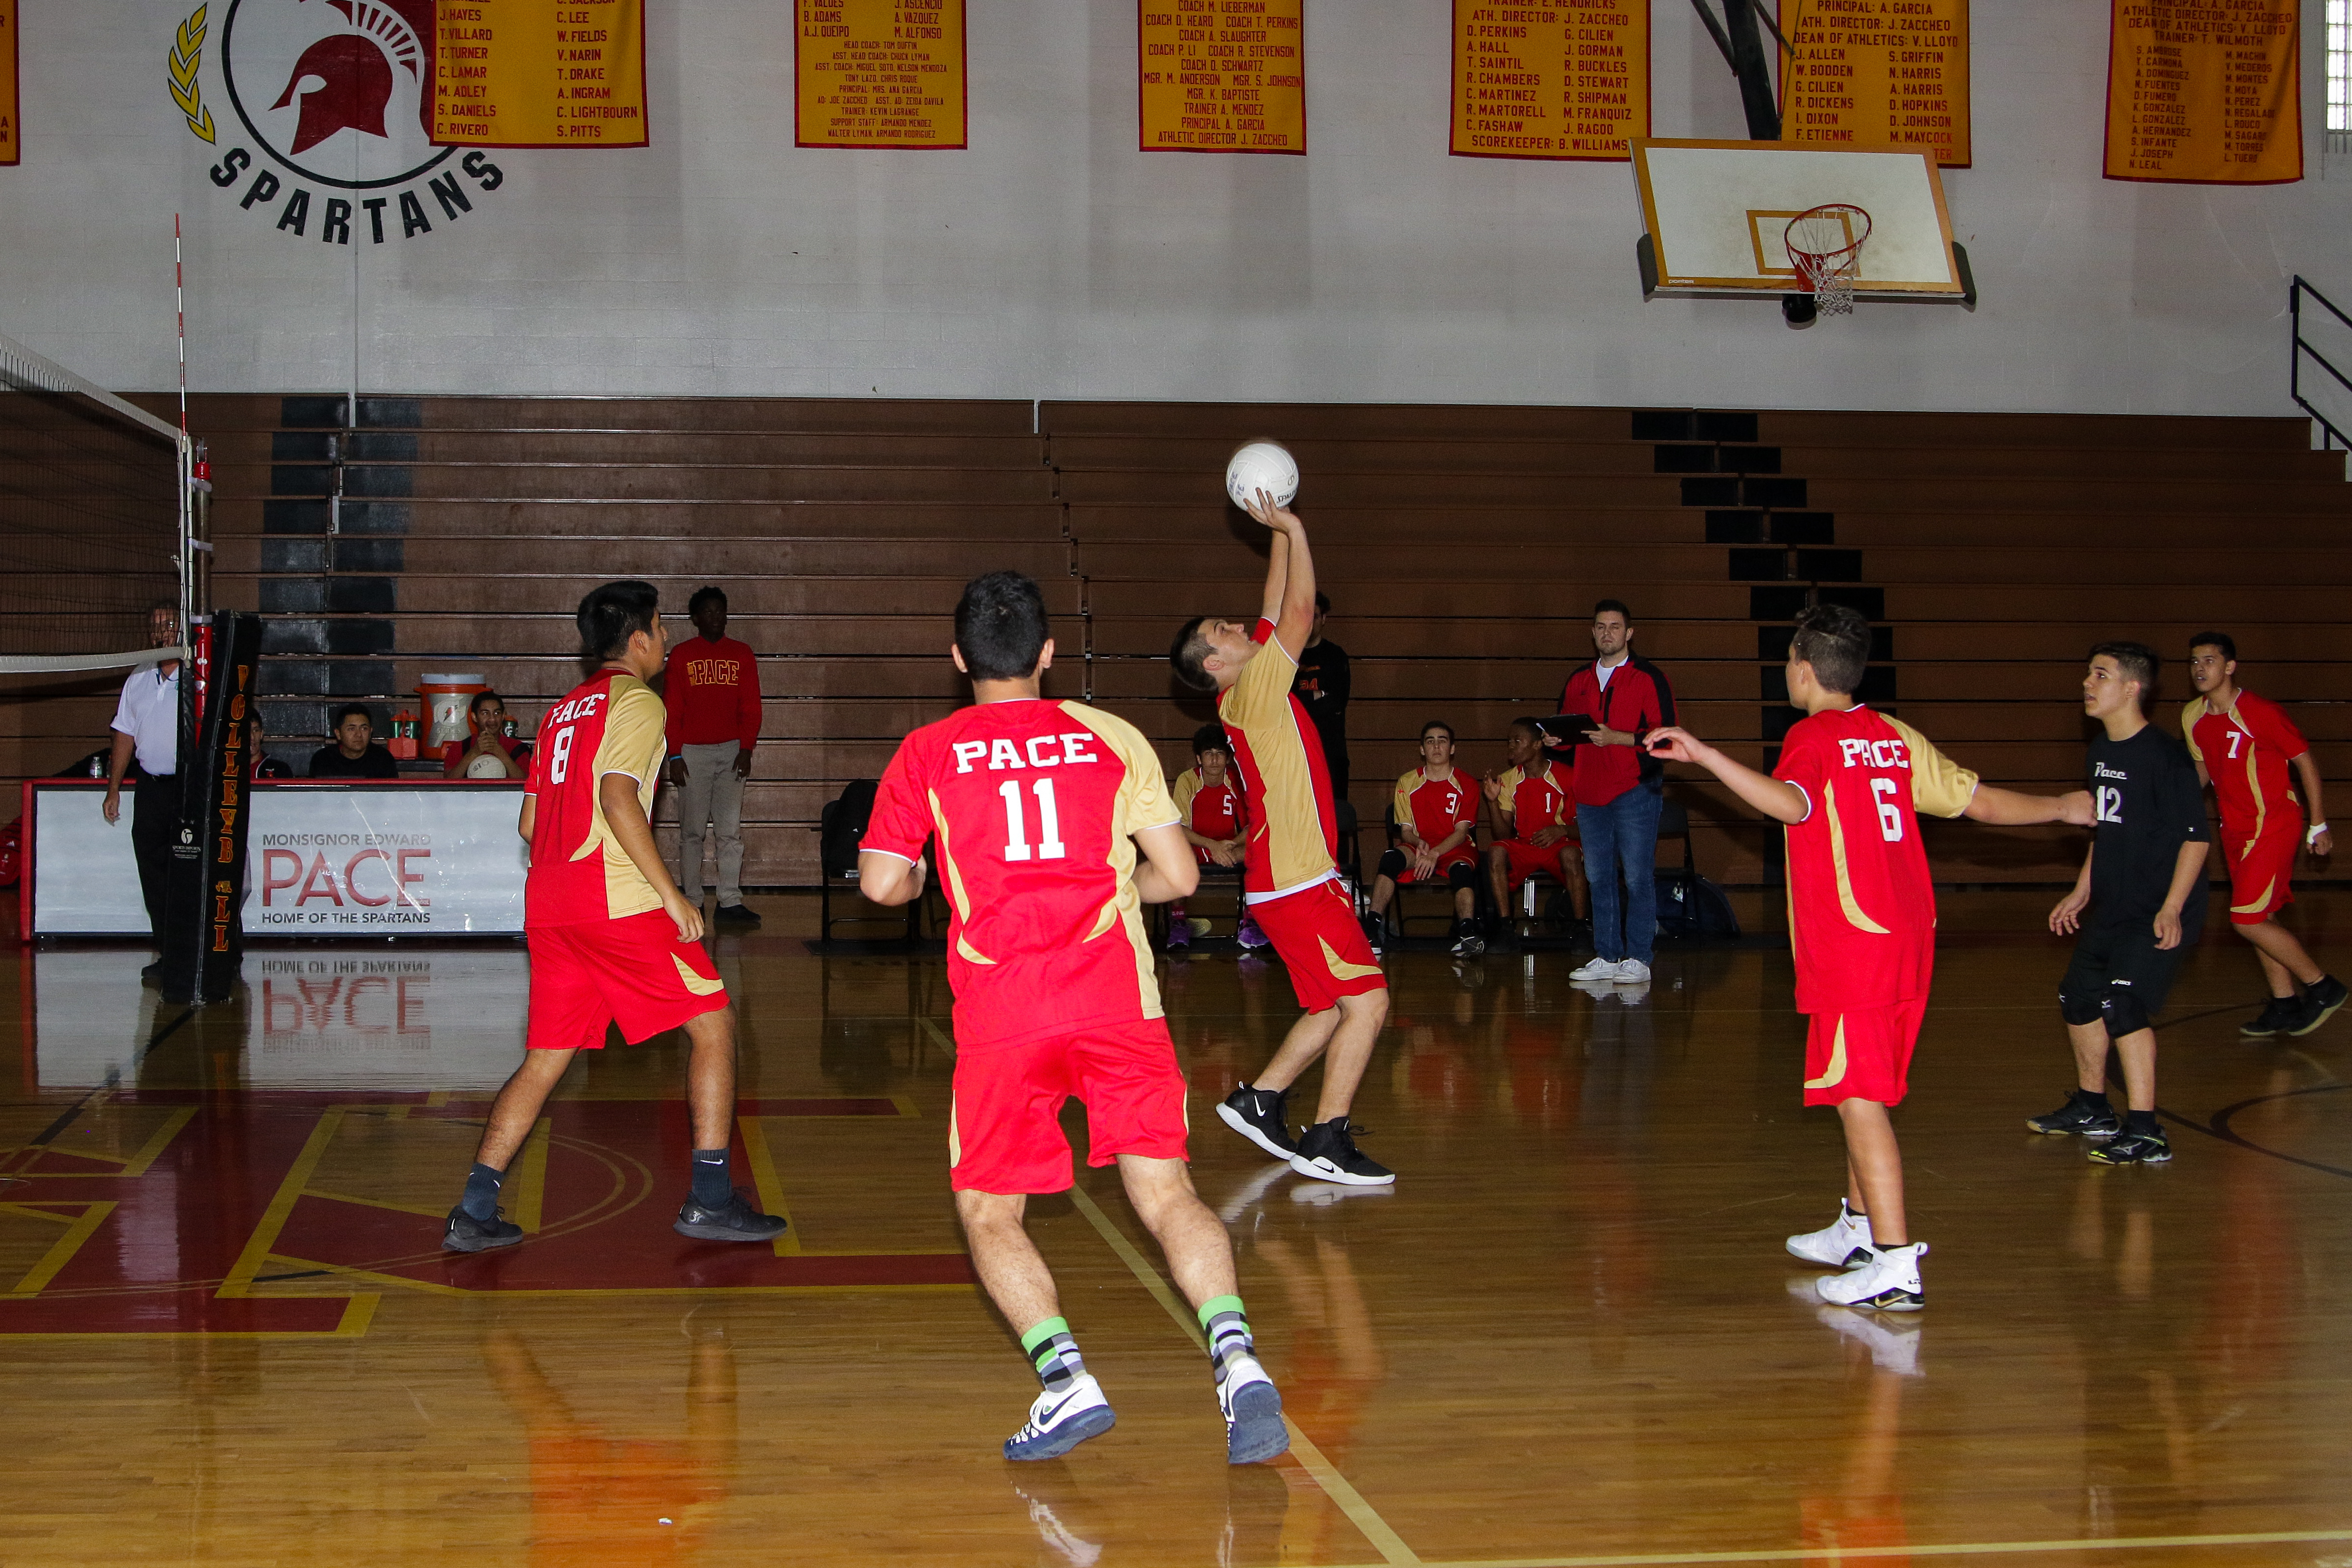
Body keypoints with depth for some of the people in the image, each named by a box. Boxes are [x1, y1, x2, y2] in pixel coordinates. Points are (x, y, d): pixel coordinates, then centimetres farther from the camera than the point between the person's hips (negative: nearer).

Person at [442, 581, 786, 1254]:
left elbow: (530, 822, 21)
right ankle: (710, 1200, 1)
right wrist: (672, 894, -17)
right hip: (618, 902, -8)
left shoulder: (562, 710, 21)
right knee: (713, 1022, 2)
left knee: (546, 1059, 11)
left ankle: (474, 1214, 5)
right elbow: (618, 798, -18)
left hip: (549, 905, 8)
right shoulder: (636, 701, -3)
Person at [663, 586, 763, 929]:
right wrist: (675, 756, -5)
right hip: (692, 752, -1)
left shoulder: (742, 654, 9)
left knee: (731, 830, -3)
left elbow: (751, 707, 6)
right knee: (692, 831, 0)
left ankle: (730, 902, -4)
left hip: (731, 750, 1)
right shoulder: (682, 655, 5)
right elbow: (672, 709, 2)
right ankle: (692, 902, 3)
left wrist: (746, 749, -5)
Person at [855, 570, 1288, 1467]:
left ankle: (1066, 1379, -8)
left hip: (1003, 1014, -1)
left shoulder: (928, 754, 9)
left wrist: (924, 881, 28)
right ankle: (1235, 1356, -19)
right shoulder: (1112, 738, 12)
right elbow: (1178, 876, 10)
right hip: (1119, 1004, 1)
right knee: (1167, 1193, 4)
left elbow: (881, 884, 5)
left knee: (989, 1214, 12)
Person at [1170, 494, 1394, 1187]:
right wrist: (1292, 528, -6)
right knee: (1366, 1001, -11)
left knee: (1337, 1008, 15)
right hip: (1297, 880, -10)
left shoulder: (1252, 695, 13)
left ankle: (1259, 1101, 22)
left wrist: (1281, 531, 18)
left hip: (1294, 876, 10)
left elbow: (1282, 607, 19)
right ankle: (1327, 1142, -9)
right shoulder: (1251, 692, -12)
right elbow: (1299, 612, -14)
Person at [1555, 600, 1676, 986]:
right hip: (1590, 794, 6)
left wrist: (1616, 738, -19)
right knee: (1599, 879, 8)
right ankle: (1607, 958, 13)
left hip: (1635, 791, -6)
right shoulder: (1579, 680, 16)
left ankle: (1638, 960, -1)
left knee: (1638, 878, -5)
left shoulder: (1648, 678, -2)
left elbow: (1664, 735, -10)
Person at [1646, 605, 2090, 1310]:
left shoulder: (1814, 736, -8)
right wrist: (2063, 808, 34)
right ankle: (1859, 1228, 32)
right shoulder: (1896, 736, 13)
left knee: (1860, 1098, -10)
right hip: (1908, 936, 8)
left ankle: (1897, 1269, -15)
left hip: (1852, 946, -8)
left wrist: (1704, 755, -35)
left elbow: (1792, 803, -30)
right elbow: (1979, 802, 17)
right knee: (1866, 1092, 20)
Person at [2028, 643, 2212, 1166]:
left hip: (2159, 913, -9)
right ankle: (2092, 1109, 35)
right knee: (2079, 996, 16)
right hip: (2112, 907, 9)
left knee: (2123, 1005, -19)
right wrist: (2081, 891, 22)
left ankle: (2145, 1134, -13)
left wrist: (2172, 909, -24)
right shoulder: (2102, 750, 9)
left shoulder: (2163, 754, -18)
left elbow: (2197, 836, -18)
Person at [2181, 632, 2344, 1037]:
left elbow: (2305, 761, -10)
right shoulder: (2193, 717, 3)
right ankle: (2284, 1006, 21)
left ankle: (2323, 987, 4)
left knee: (2248, 920, -11)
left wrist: (2318, 825, -8)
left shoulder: (2261, 713, -18)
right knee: (2260, 919, 11)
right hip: (2235, 830, 8)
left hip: (2272, 827, -8)